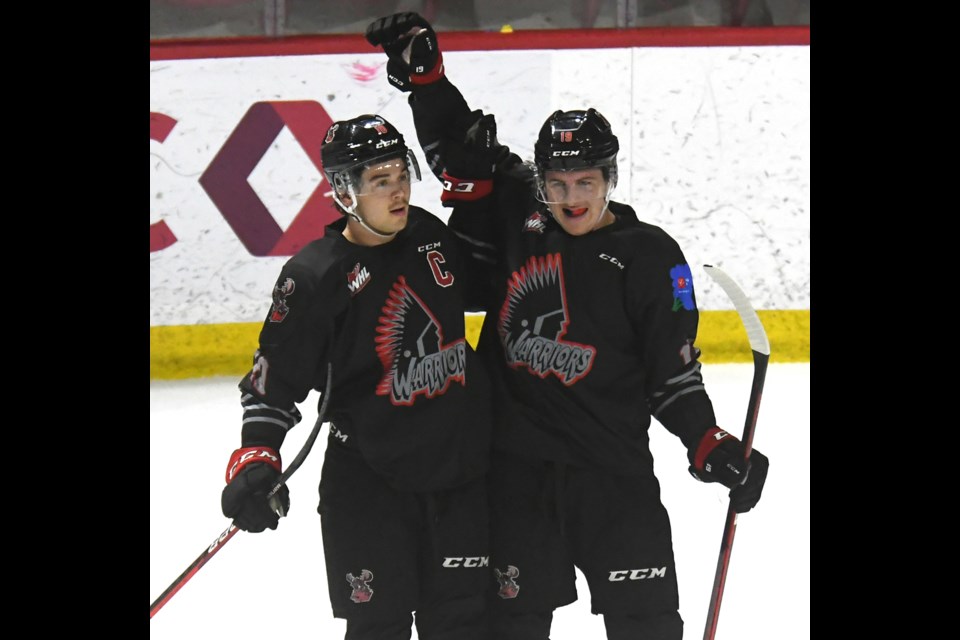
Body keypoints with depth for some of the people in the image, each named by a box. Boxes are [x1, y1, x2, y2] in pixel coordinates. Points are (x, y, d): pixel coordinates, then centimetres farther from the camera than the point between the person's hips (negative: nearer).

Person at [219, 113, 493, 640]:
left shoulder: (430, 236, 4)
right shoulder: (314, 275, -12)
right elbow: (275, 379, -8)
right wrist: (255, 458, -20)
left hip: (460, 461, 5)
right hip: (368, 478, -4)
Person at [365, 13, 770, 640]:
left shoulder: (651, 256, -3)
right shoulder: (517, 217, 4)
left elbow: (672, 369, -3)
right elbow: (458, 144, 9)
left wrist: (712, 447, -14)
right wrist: (423, 70, -3)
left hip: (613, 469, -2)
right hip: (518, 464, 2)